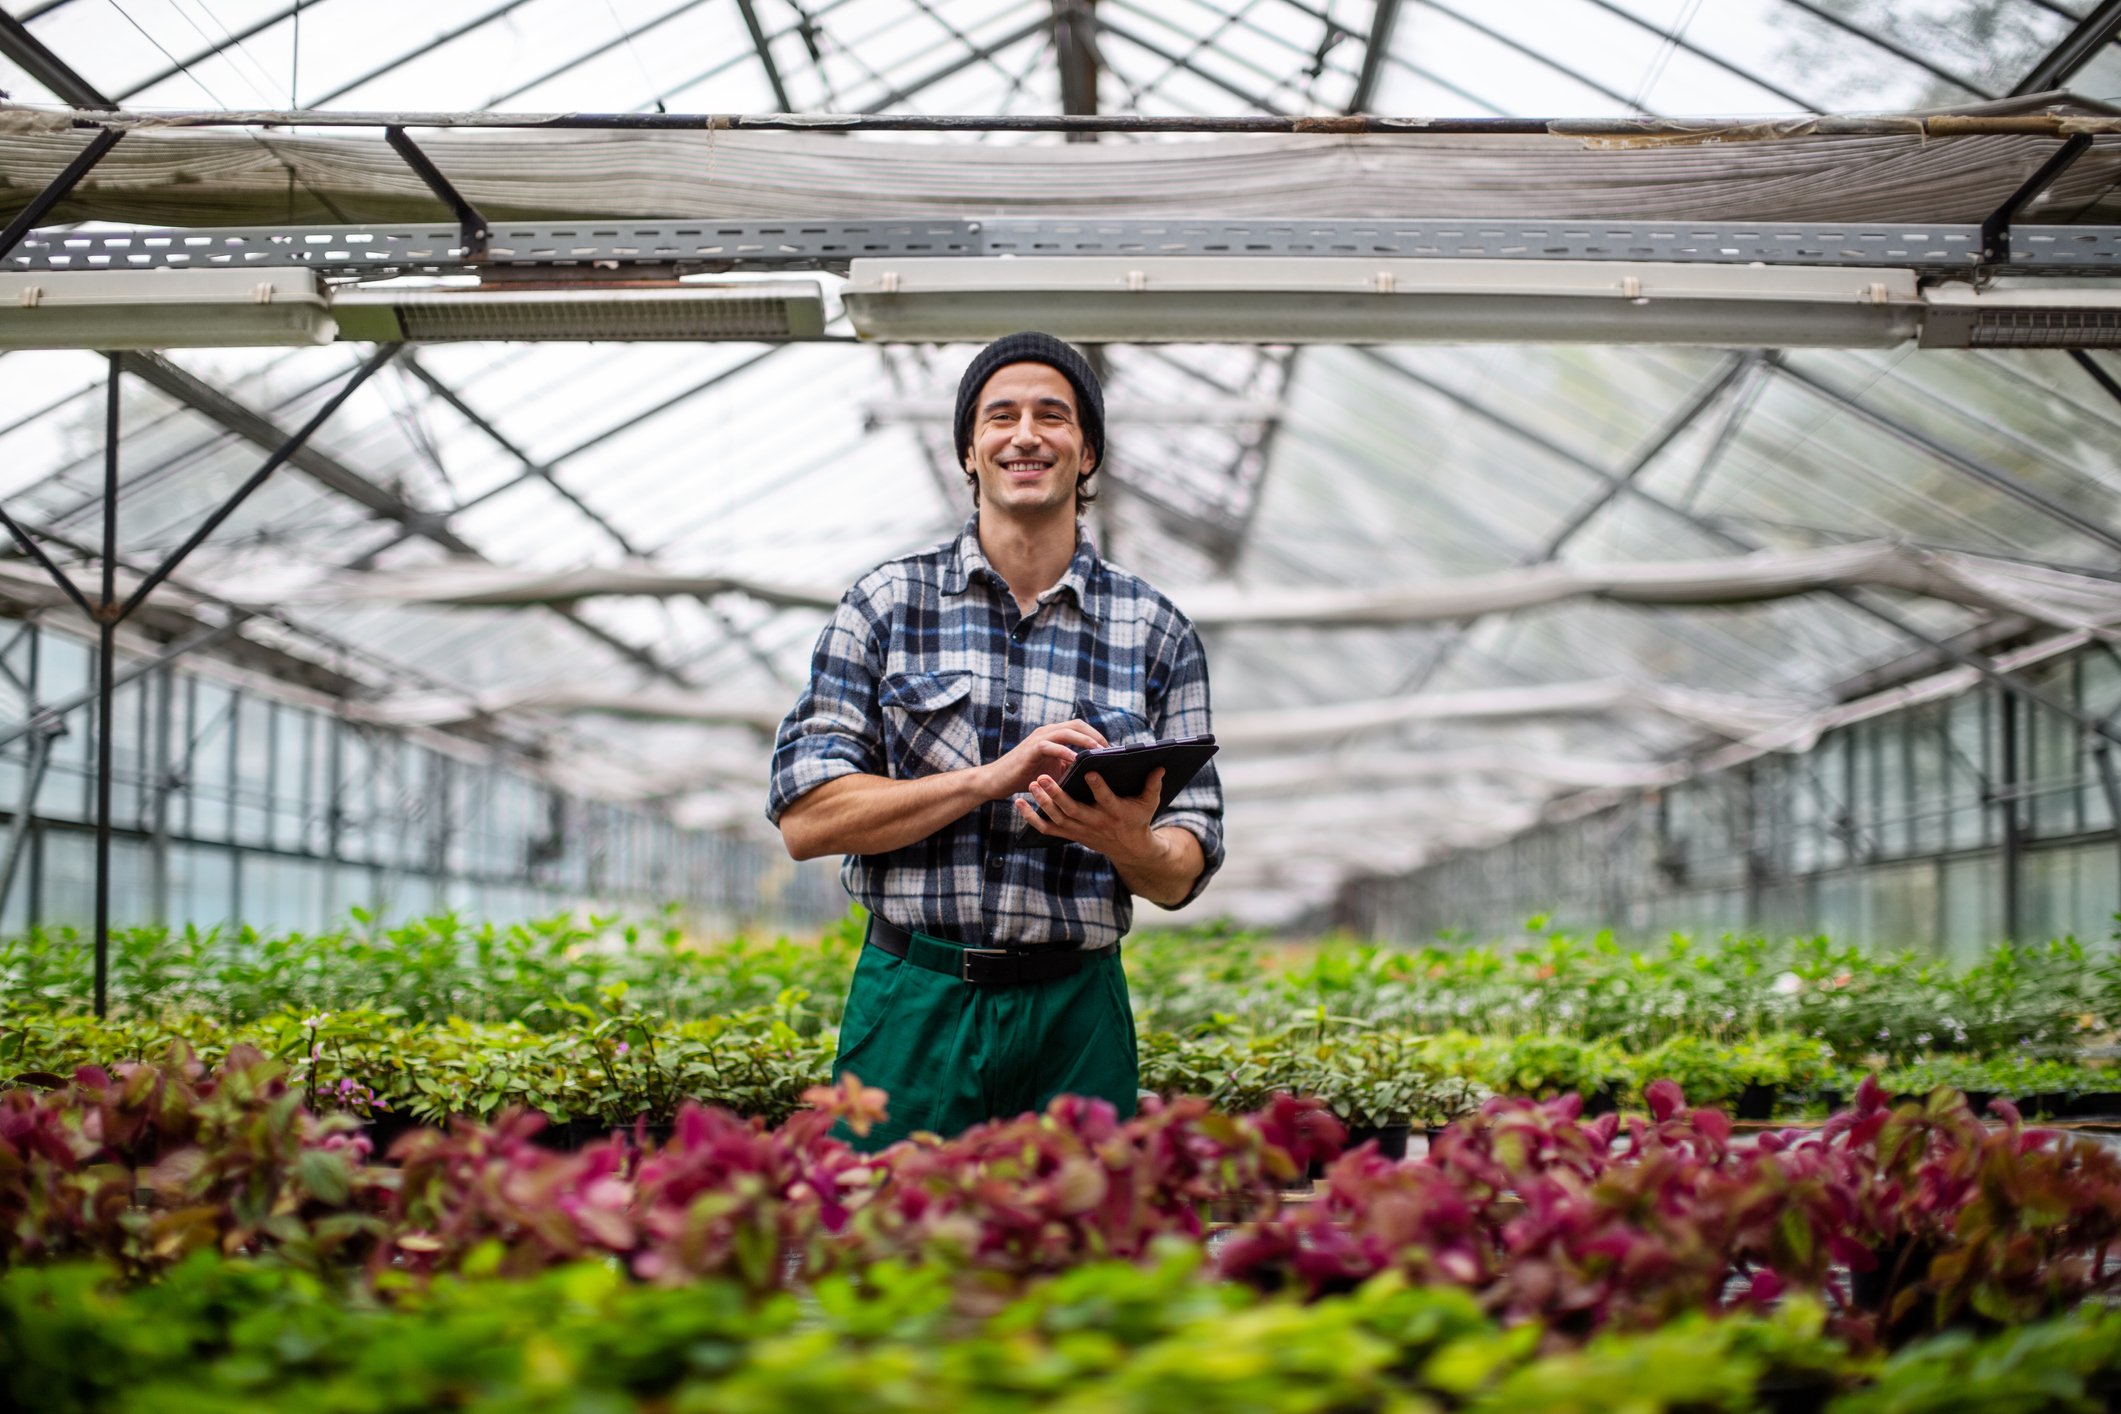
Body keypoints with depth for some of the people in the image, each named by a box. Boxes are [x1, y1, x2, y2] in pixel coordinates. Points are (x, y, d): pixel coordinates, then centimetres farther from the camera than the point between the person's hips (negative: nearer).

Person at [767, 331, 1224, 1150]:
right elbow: (805, 818, -5)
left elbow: (1183, 876, 7)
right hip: (913, 1003, -1)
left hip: (1076, 1019, 1)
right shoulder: (889, 603, 3)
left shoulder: (1155, 634, 6)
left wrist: (1129, 841, -17)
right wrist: (992, 778, -15)